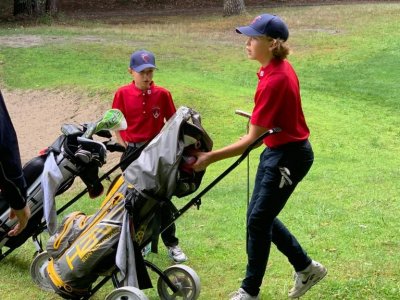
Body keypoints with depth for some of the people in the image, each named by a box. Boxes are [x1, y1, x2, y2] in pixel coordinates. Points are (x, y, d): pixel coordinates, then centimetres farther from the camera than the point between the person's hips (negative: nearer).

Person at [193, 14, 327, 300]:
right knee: (260, 217, 16)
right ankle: (306, 267, 30)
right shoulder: (281, 67, 0)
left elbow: (251, 139, -27)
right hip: (277, 150, 10)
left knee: (258, 221, 1)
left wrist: (210, 157, -27)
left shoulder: (273, 81, -27)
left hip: (289, 157, -10)